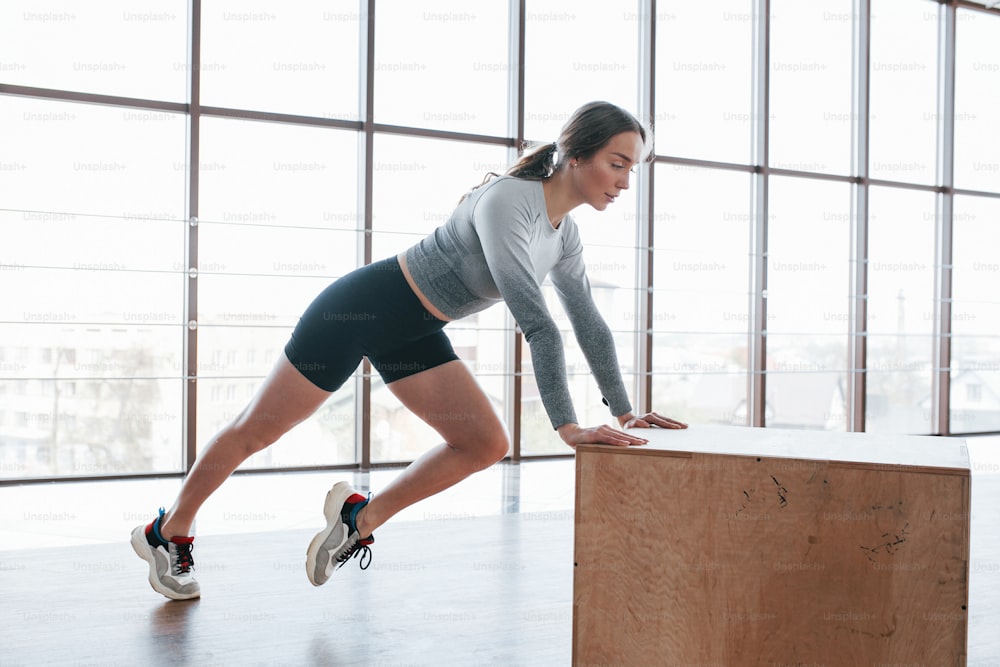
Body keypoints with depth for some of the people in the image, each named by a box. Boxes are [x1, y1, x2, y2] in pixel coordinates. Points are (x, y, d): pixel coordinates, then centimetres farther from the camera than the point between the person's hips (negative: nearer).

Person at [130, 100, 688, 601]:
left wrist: (625, 412, 4)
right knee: (258, 430, 7)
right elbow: (536, 322, -37)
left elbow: (589, 322, 7)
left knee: (487, 444, -6)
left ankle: (360, 519, 9)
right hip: (364, 308, -8)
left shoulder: (565, 232, -2)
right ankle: (168, 533, 27)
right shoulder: (508, 201, -30)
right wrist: (568, 426, -40)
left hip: (414, 333, 8)